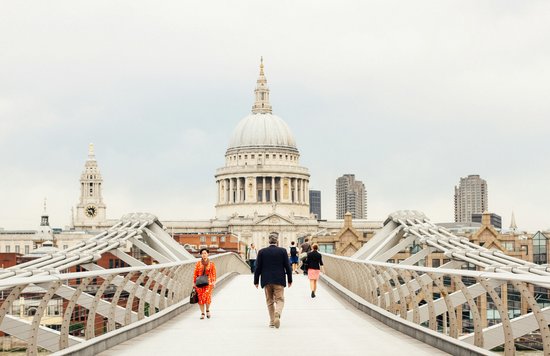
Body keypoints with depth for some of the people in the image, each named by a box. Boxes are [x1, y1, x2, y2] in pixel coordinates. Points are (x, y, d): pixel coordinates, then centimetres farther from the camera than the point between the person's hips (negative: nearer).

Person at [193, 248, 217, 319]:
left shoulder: (211, 264, 4)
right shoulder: (198, 263, 5)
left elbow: (214, 274, 3)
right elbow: (195, 273, 6)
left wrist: (214, 282, -6)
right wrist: (194, 283, 2)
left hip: (208, 283, -1)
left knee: (207, 297, -15)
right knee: (200, 298, -1)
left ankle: (207, 310, 12)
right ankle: (202, 313, 8)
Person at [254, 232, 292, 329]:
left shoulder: (262, 252, -2)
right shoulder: (282, 251, -4)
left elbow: (258, 267, 0)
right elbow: (287, 266, -2)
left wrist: (256, 281, 7)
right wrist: (290, 280, 8)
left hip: (266, 281, 1)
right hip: (279, 281, -1)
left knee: (269, 301, 12)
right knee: (280, 300, 3)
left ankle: (272, 321, 13)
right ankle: (277, 315, -25)